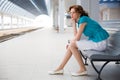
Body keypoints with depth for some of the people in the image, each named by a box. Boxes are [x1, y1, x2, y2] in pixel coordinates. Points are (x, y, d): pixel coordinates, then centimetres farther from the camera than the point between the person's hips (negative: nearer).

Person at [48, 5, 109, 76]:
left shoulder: (83, 19, -15)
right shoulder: (80, 20, 12)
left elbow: (77, 38, -15)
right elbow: (76, 36, 7)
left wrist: (70, 42, 3)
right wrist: (73, 23, 3)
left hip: (100, 43, -10)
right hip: (96, 41, 10)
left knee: (72, 45, -10)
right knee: (71, 45, 6)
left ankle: (83, 69, -2)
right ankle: (60, 68, 11)